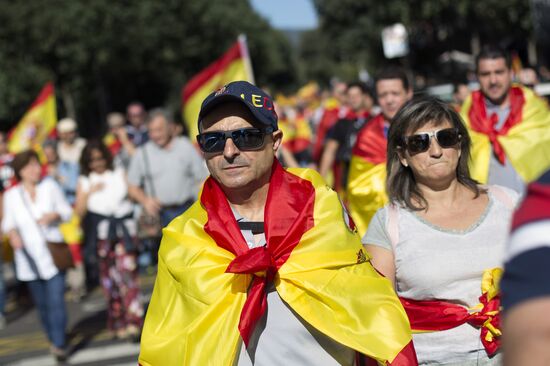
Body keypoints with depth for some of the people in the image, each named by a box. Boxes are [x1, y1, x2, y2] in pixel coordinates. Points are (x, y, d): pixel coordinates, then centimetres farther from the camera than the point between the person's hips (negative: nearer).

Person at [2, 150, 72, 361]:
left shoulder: (50, 187, -1)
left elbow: (66, 210, 6)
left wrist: (54, 215, -14)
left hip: (52, 253, -1)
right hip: (29, 257, 1)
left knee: (56, 300, -11)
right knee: (42, 303, 10)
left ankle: (59, 344, -9)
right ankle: (53, 338, 27)